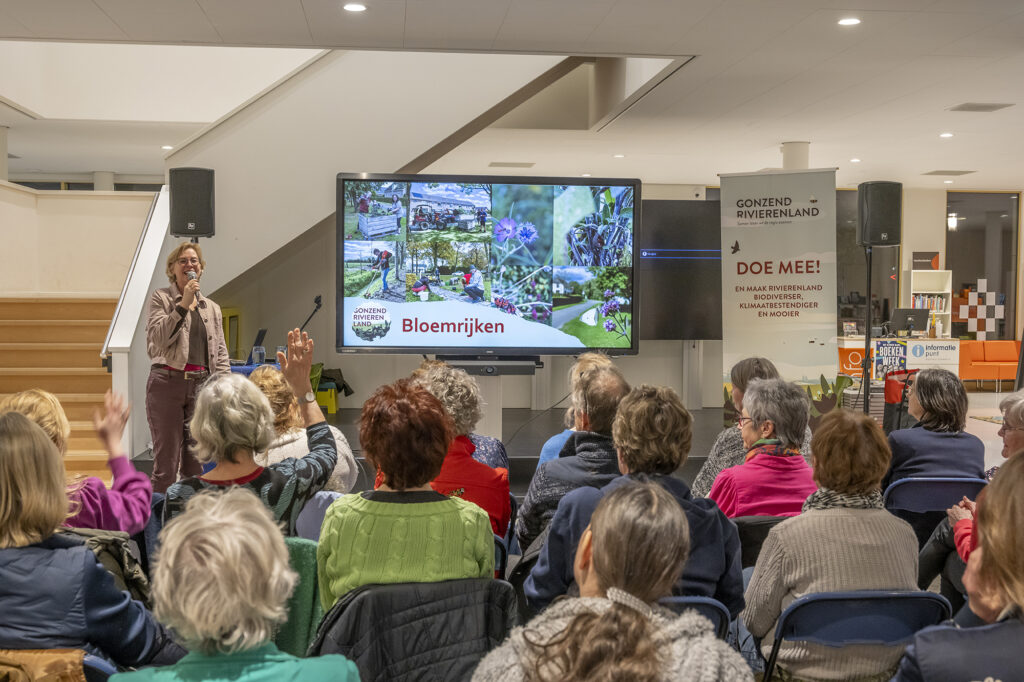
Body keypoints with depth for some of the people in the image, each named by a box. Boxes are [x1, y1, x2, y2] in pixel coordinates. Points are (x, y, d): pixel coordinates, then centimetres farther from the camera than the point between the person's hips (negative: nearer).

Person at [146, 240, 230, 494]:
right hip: (167, 383, -4)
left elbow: (220, 354, 16)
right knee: (166, 462, -4)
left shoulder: (212, 308, 16)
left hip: (201, 386, 4)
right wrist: (184, 304, -13)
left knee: (195, 462, 8)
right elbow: (158, 337, -11)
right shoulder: (161, 298, 4)